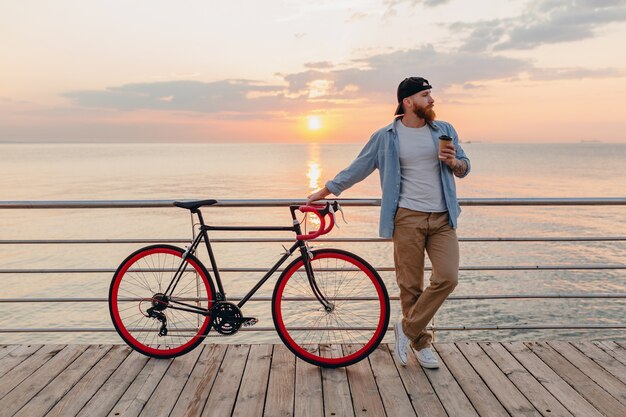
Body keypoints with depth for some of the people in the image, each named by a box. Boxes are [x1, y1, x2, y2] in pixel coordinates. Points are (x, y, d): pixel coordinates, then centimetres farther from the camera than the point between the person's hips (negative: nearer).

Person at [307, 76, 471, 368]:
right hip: (408, 218, -3)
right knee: (410, 285, 2)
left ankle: (407, 328, 8)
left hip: (442, 218, 3)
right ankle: (421, 343, 21)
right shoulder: (386, 137, 2)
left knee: (447, 278, -10)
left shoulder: (444, 130, 10)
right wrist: (325, 191, 9)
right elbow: (357, 169, 8)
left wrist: (453, 161, -9)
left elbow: (464, 169, 15)